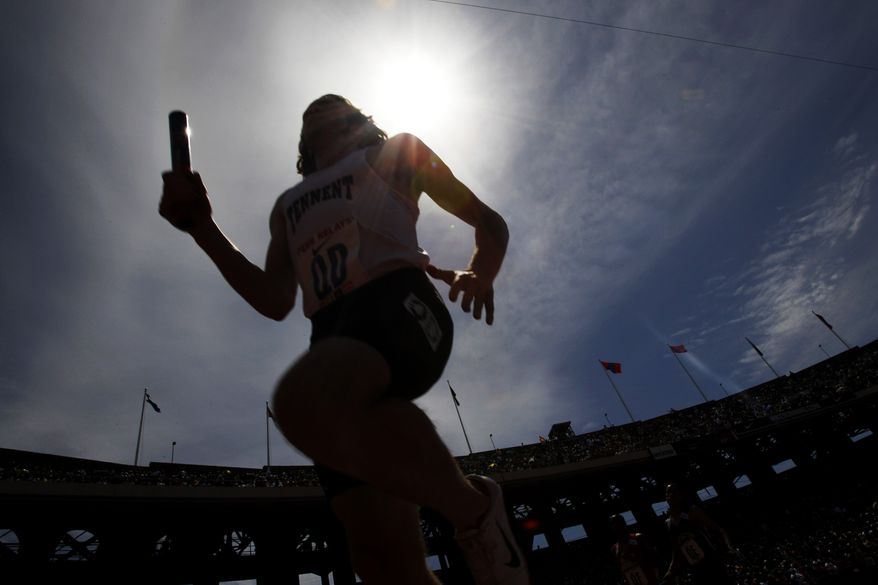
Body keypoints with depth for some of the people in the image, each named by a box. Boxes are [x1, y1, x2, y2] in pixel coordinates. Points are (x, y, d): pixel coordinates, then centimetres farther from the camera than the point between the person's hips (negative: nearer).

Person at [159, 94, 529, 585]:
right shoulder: (289, 204, 35)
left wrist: (480, 276, -5)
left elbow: (489, 222, 19)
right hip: (332, 337, 5)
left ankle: (473, 508, -15)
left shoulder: (396, 151, 25)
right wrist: (201, 226, 15)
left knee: (305, 404, -38)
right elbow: (276, 302, 24)